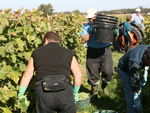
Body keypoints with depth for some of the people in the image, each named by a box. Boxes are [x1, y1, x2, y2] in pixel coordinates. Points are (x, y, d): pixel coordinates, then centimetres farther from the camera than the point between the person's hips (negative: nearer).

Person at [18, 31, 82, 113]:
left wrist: (20, 94, 33)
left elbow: (27, 76, 22)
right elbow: (78, 75, 13)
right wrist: (75, 93, 27)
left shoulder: (37, 52, 20)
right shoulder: (68, 53, 18)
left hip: (43, 94, 0)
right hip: (64, 92, 0)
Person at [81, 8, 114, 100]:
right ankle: (95, 91, 27)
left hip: (105, 50, 0)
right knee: (93, 73, 4)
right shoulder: (86, 27, 8)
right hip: (92, 52, 0)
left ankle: (104, 85, 28)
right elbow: (84, 40, -3)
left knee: (108, 71, -4)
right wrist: (92, 31, -11)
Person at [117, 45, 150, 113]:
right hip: (124, 71, -7)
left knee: (138, 91, 14)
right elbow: (134, 83, -36)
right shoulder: (135, 63, -44)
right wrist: (137, 102, -29)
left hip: (135, 70, 7)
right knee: (130, 95, -11)